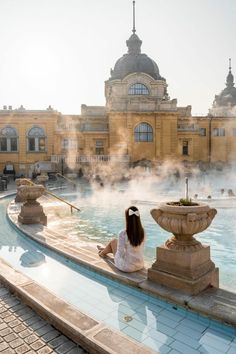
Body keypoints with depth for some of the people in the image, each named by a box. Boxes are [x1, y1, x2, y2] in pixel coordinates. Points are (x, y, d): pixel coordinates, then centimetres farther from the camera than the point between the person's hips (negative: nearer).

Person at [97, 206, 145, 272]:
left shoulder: (123, 233, -25)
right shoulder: (142, 232, -9)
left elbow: (121, 253, -19)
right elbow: (140, 249, 4)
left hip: (125, 267, -5)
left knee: (113, 241, 17)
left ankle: (103, 252, 48)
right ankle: (105, 250, 56)